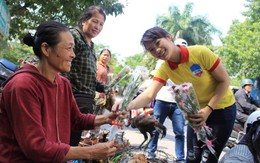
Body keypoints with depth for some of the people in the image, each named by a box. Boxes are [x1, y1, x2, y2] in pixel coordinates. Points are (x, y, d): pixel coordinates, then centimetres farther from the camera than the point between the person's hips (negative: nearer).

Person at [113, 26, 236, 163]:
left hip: (222, 109, -3)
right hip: (197, 112, 4)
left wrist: (208, 109, -24)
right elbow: (149, 94, -26)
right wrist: (128, 106, -47)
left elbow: (224, 81, -16)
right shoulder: (164, 69, -12)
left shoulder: (200, 52, -24)